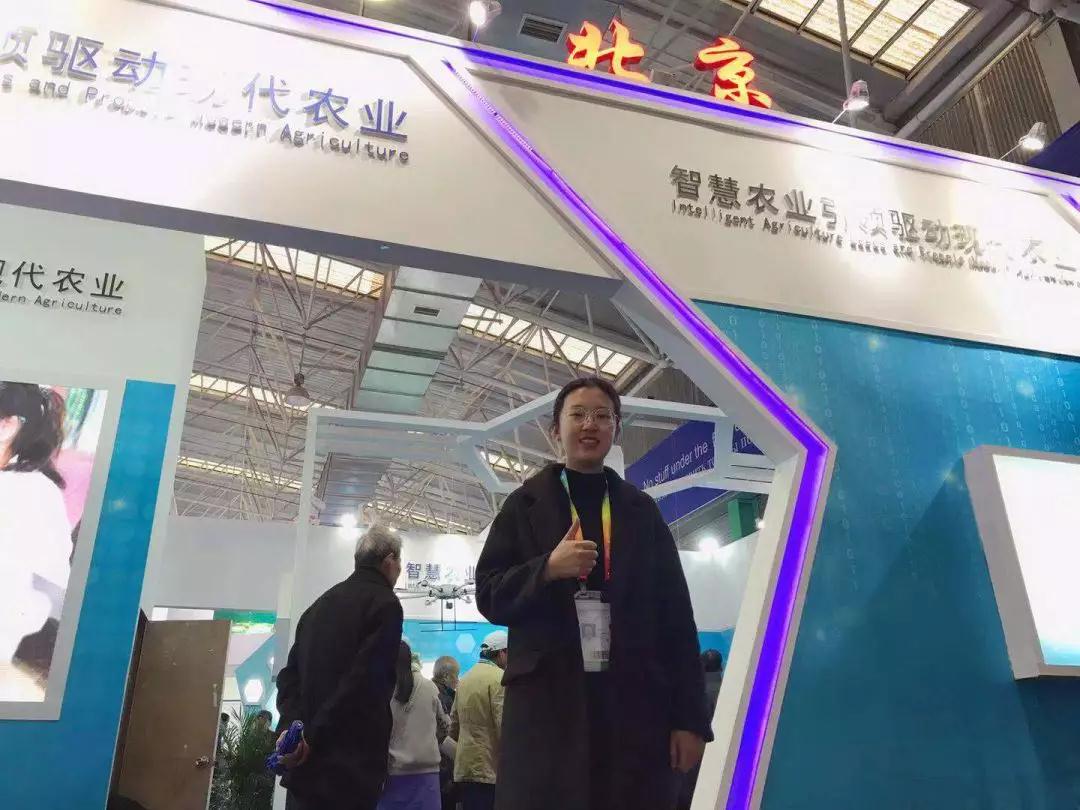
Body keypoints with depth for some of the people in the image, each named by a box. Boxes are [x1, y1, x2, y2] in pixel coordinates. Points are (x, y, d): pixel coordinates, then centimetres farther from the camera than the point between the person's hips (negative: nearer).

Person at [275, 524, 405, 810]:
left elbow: (290, 673, 9)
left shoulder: (322, 603, 16)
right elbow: (363, 682, -19)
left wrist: (291, 726, -3)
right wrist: (315, 736, -14)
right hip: (349, 767, -8)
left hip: (304, 759, 8)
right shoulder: (385, 604, -9)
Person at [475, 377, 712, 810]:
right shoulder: (525, 504, 8)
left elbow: (676, 616, 6)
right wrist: (547, 568, -15)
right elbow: (489, 596, 4)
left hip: (635, 704, 1)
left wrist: (690, 717, -1)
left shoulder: (642, 511, 11)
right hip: (548, 703, -1)